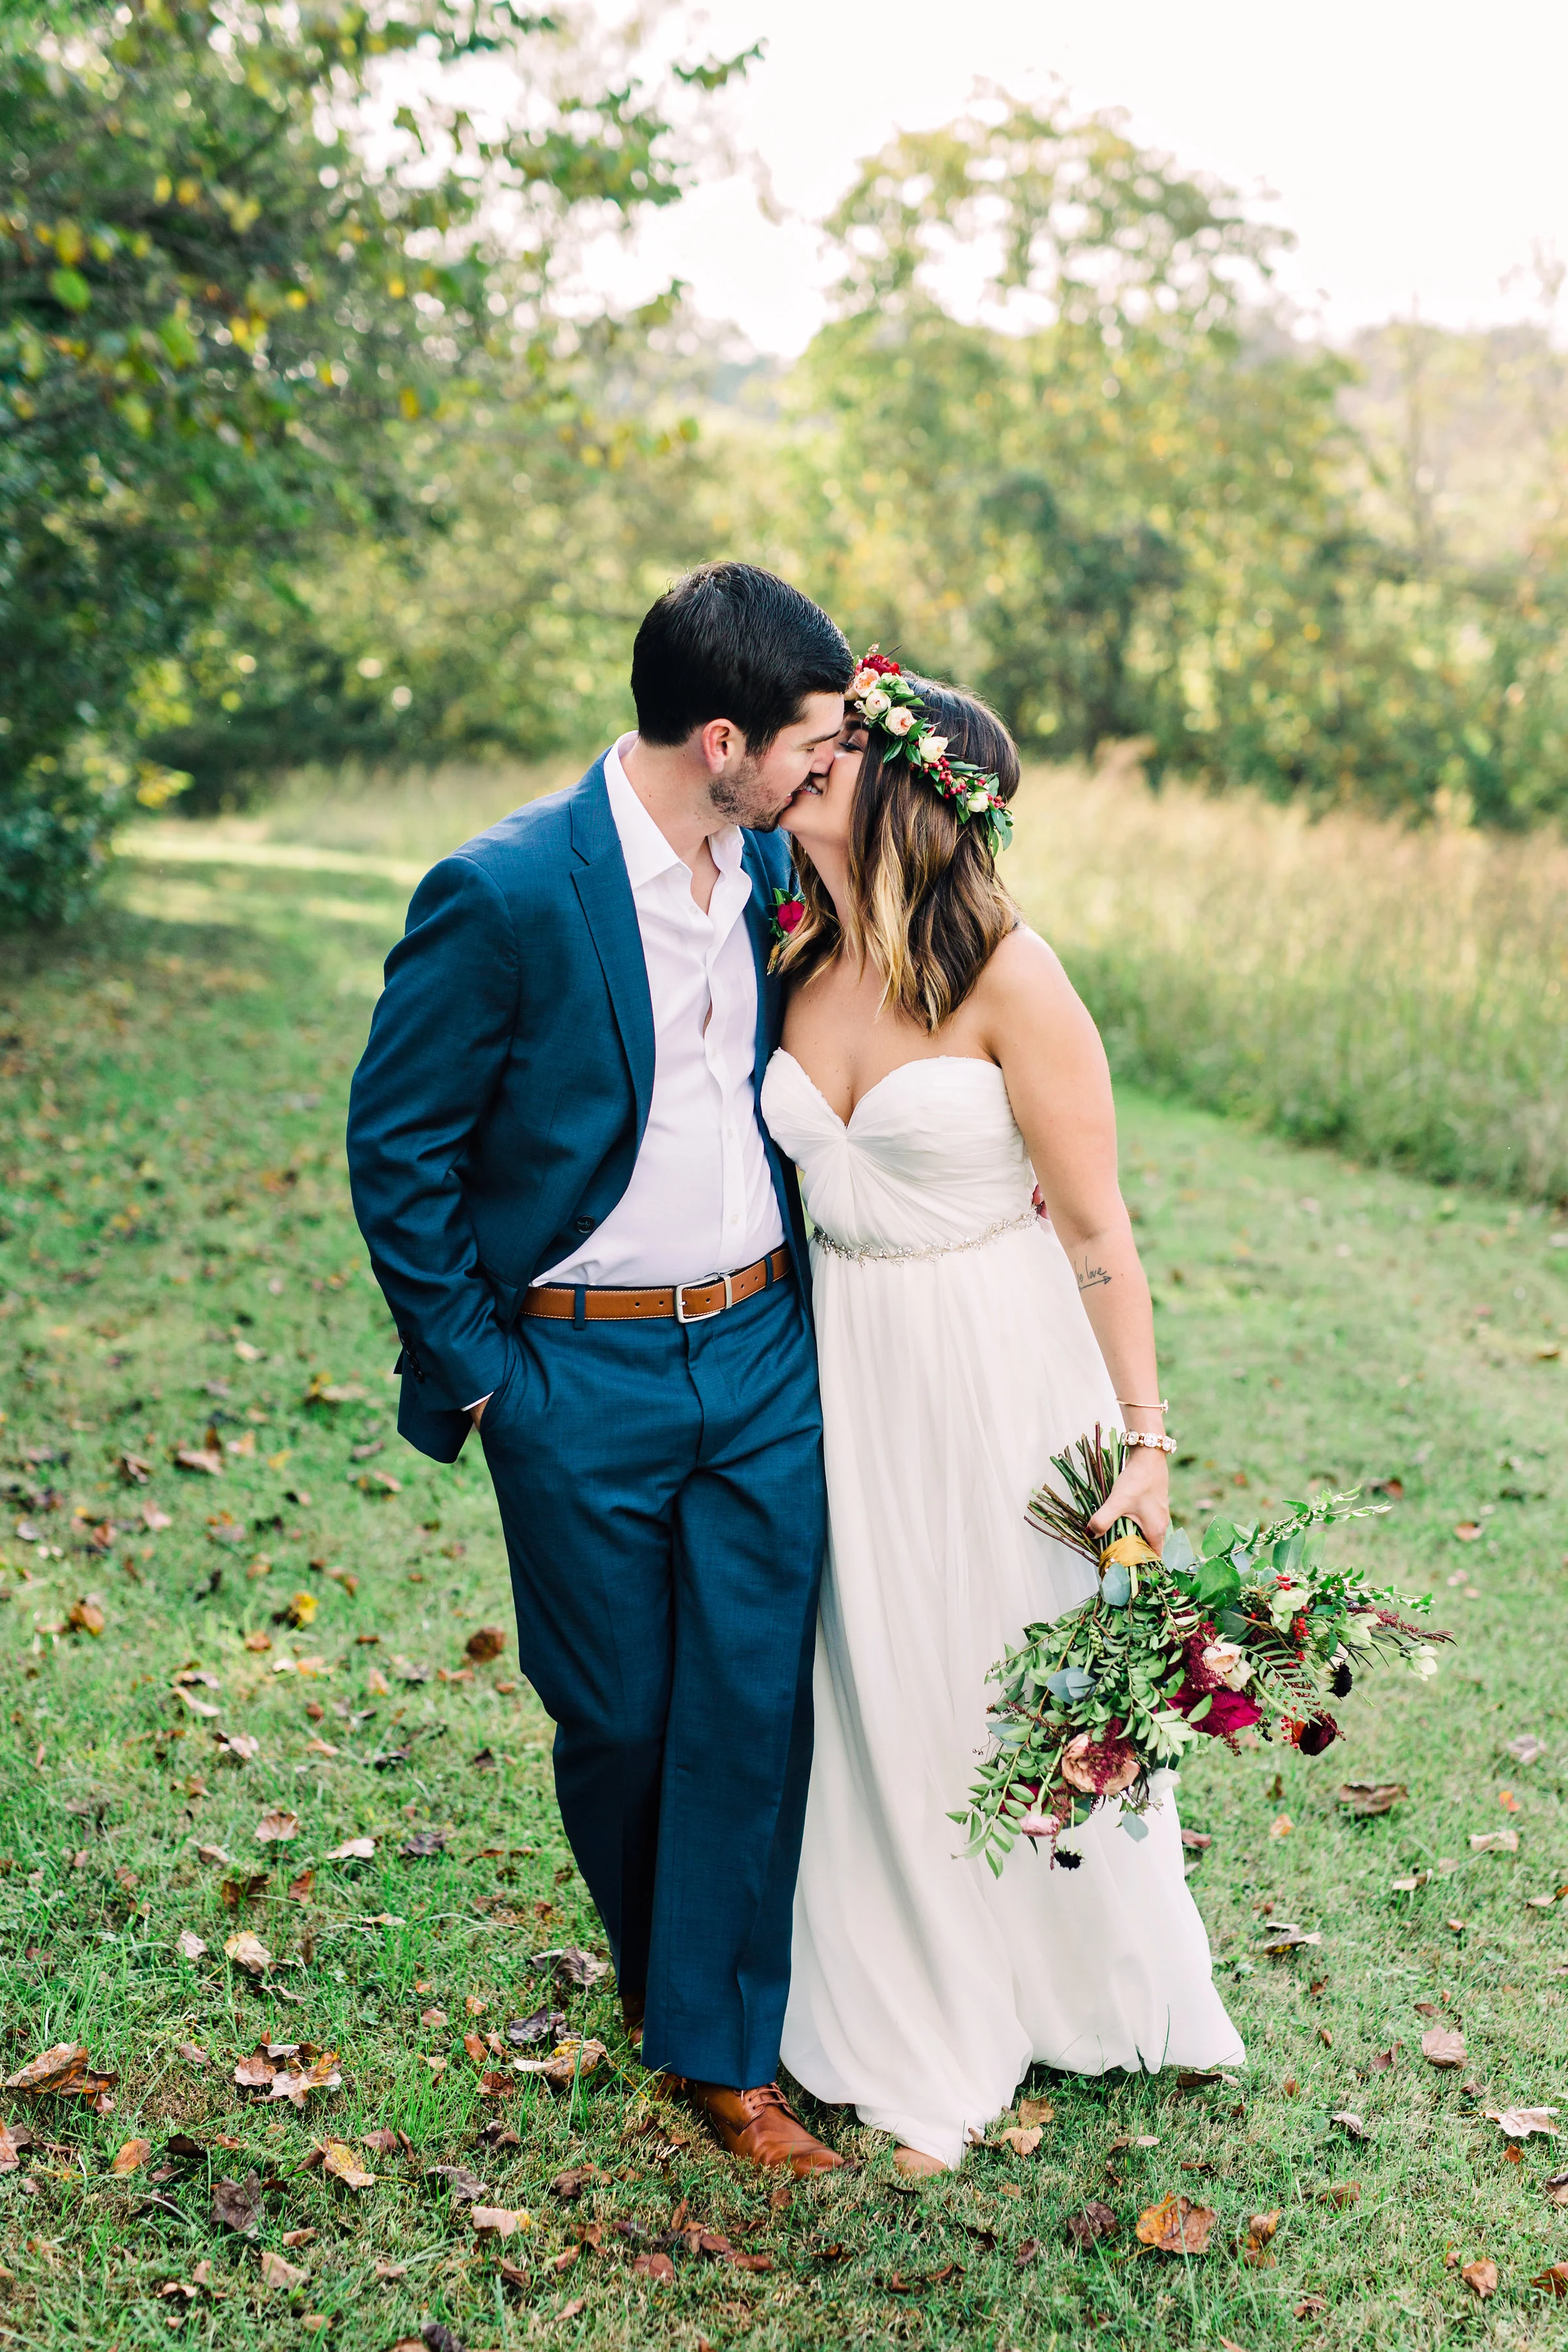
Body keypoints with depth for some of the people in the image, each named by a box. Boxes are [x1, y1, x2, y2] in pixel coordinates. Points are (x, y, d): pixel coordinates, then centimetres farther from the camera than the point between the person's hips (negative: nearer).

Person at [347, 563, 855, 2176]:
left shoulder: (772, 866, 1)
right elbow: (396, 1148, -10)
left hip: (763, 1351, 4)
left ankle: (722, 2042, 21)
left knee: (756, 1698, 5)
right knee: (615, 1714, 12)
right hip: (582, 1376, -4)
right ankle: (652, 1967, 41)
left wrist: (796, 1289, 13)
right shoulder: (503, 894, -18)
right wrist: (473, 1372, -7)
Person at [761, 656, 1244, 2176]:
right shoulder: (798, 960, 1)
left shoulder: (1008, 978, -16)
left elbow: (1096, 1226, -13)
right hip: (843, 1373, 5)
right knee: (877, 1695, 14)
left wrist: (1143, 1439, -14)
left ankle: (1063, 1993, 37)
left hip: (998, 1367, -5)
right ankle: (921, 2036, 35)